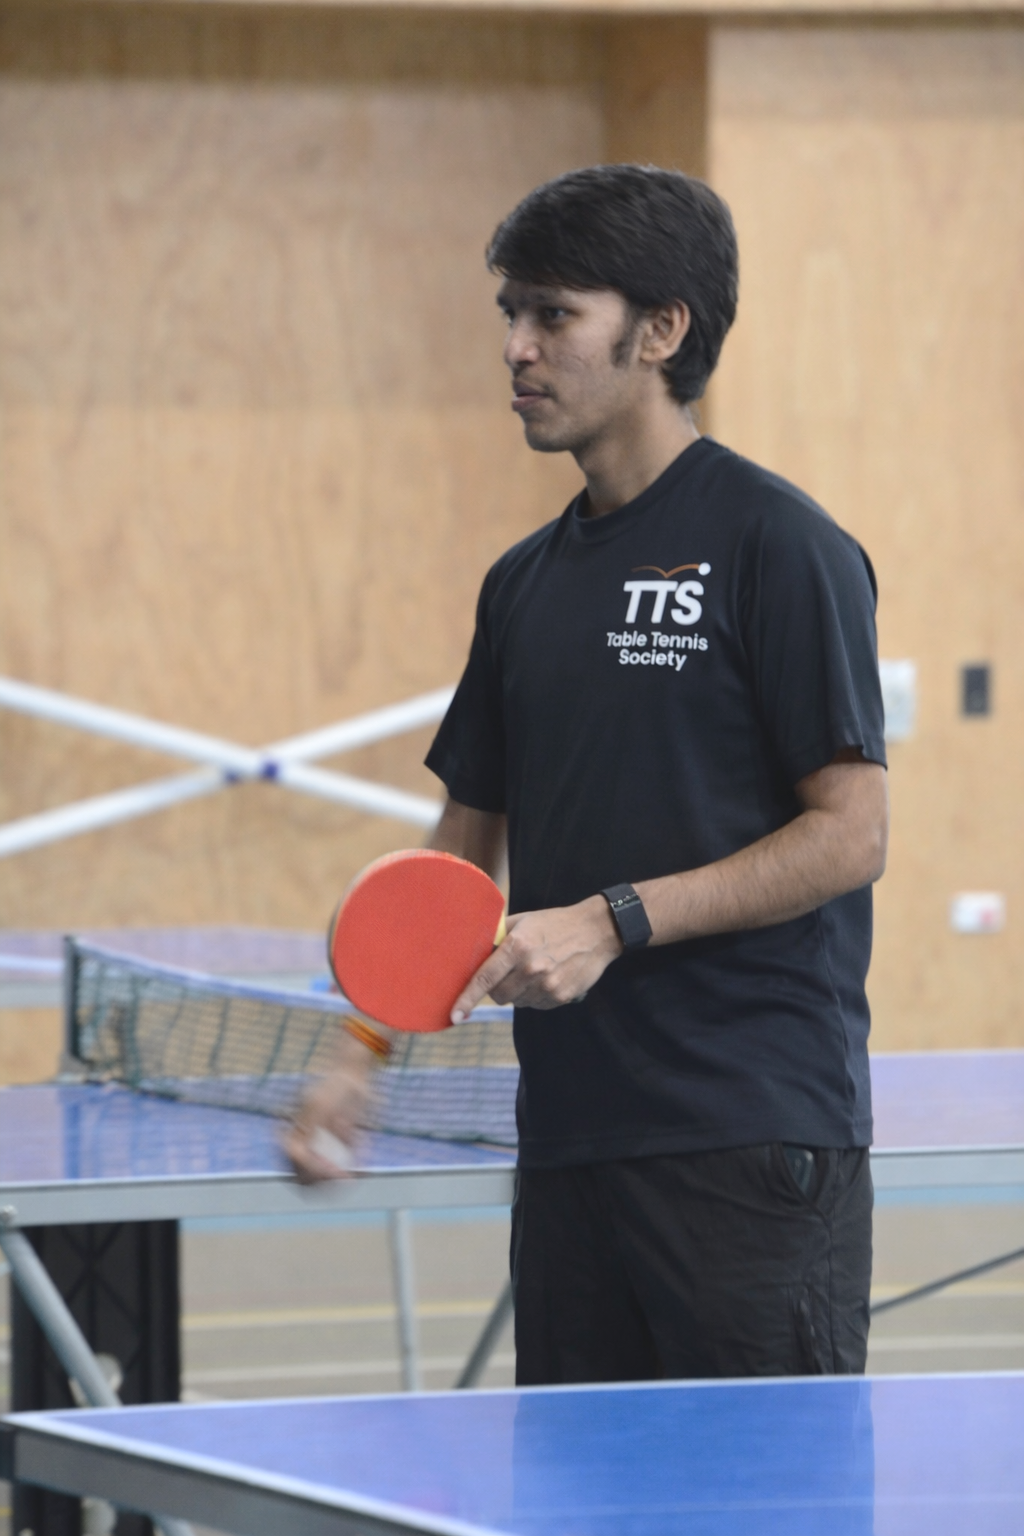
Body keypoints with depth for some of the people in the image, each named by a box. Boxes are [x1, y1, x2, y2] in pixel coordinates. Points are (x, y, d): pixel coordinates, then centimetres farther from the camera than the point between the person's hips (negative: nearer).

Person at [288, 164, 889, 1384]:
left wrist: (616, 922, -17)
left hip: (755, 1139, -7)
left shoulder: (777, 547, -6)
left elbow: (850, 835, -10)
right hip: (570, 1137, 7)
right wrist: (363, 1052, 11)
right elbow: (466, 848, 22)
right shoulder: (525, 582, 16)